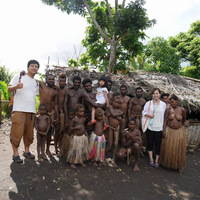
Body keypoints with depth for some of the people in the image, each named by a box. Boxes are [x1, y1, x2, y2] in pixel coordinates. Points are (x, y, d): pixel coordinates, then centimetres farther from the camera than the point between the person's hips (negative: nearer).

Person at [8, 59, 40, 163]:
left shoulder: (36, 83, 18)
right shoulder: (19, 77, 2)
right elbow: (9, 89, -5)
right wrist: (17, 86, -25)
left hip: (31, 111, 6)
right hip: (19, 110, -5)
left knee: (29, 133, 11)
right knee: (17, 133, -3)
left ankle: (27, 151, 25)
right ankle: (15, 154, 9)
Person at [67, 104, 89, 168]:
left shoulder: (83, 119, 2)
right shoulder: (74, 119, -11)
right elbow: (71, 127, -5)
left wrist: (85, 131, 0)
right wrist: (76, 127, -22)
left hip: (83, 136, 5)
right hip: (76, 137, -5)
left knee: (83, 150, 13)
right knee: (74, 150, 3)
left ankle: (82, 161, 30)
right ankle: (72, 162, 21)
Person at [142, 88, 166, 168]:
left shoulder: (163, 104, 3)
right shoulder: (148, 103, 2)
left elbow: (164, 116, 7)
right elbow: (144, 112, 8)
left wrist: (163, 126, 4)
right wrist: (148, 114, -13)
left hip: (159, 127, 0)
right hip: (150, 127, 0)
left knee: (158, 144, 4)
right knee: (150, 143, 6)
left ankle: (157, 161, 18)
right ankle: (151, 160, 21)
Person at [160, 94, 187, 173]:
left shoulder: (182, 110, -6)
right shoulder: (168, 109, -6)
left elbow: (184, 119, 11)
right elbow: (165, 120, -5)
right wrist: (164, 130, -10)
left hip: (179, 131, 0)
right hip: (169, 131, 0)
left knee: (179, 149, 8)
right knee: (168, 148, 8)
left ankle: (179, 166, 26)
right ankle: (168, 164, 27)